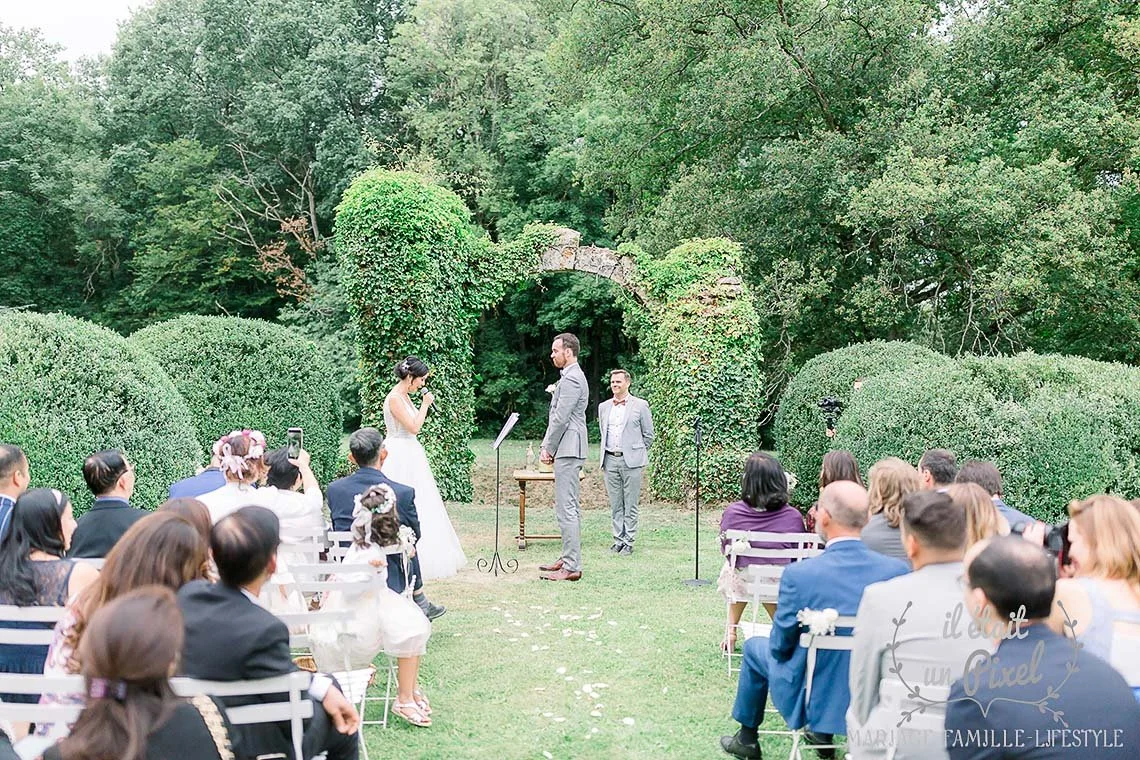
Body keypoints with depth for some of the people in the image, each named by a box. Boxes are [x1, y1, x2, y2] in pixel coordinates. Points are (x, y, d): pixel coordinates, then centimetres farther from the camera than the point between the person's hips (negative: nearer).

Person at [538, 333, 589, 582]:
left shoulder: (571, 379, -14)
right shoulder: (573, 377, 20)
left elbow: (561, 419, -18)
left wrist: (548, 449, -10)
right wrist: (548, 447, 15)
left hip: (568, 449, -11)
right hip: (569, 449, 11)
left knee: (566, 509, -10)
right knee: (569, 507, 15)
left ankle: (571, 567, -8)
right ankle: (568, 559, 23)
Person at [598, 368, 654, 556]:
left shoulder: (640, 405, 1)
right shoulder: (603, 407, 14)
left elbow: (648, 435, 6)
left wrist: (637, 453, 8)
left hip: (631, 461, -4)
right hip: (610, 461, 4)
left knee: (630, 505, 0)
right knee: (615, 505, 8)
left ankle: (629, 542, 5)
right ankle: (618, 540, 15)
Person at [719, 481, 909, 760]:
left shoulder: (799, 574, -26)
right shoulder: (897, 570, -17)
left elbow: (781, 646, -13)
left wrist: (782, 650, 9)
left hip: (810, 698, -3)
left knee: (755, 647, 25)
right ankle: (823, 736, 45)